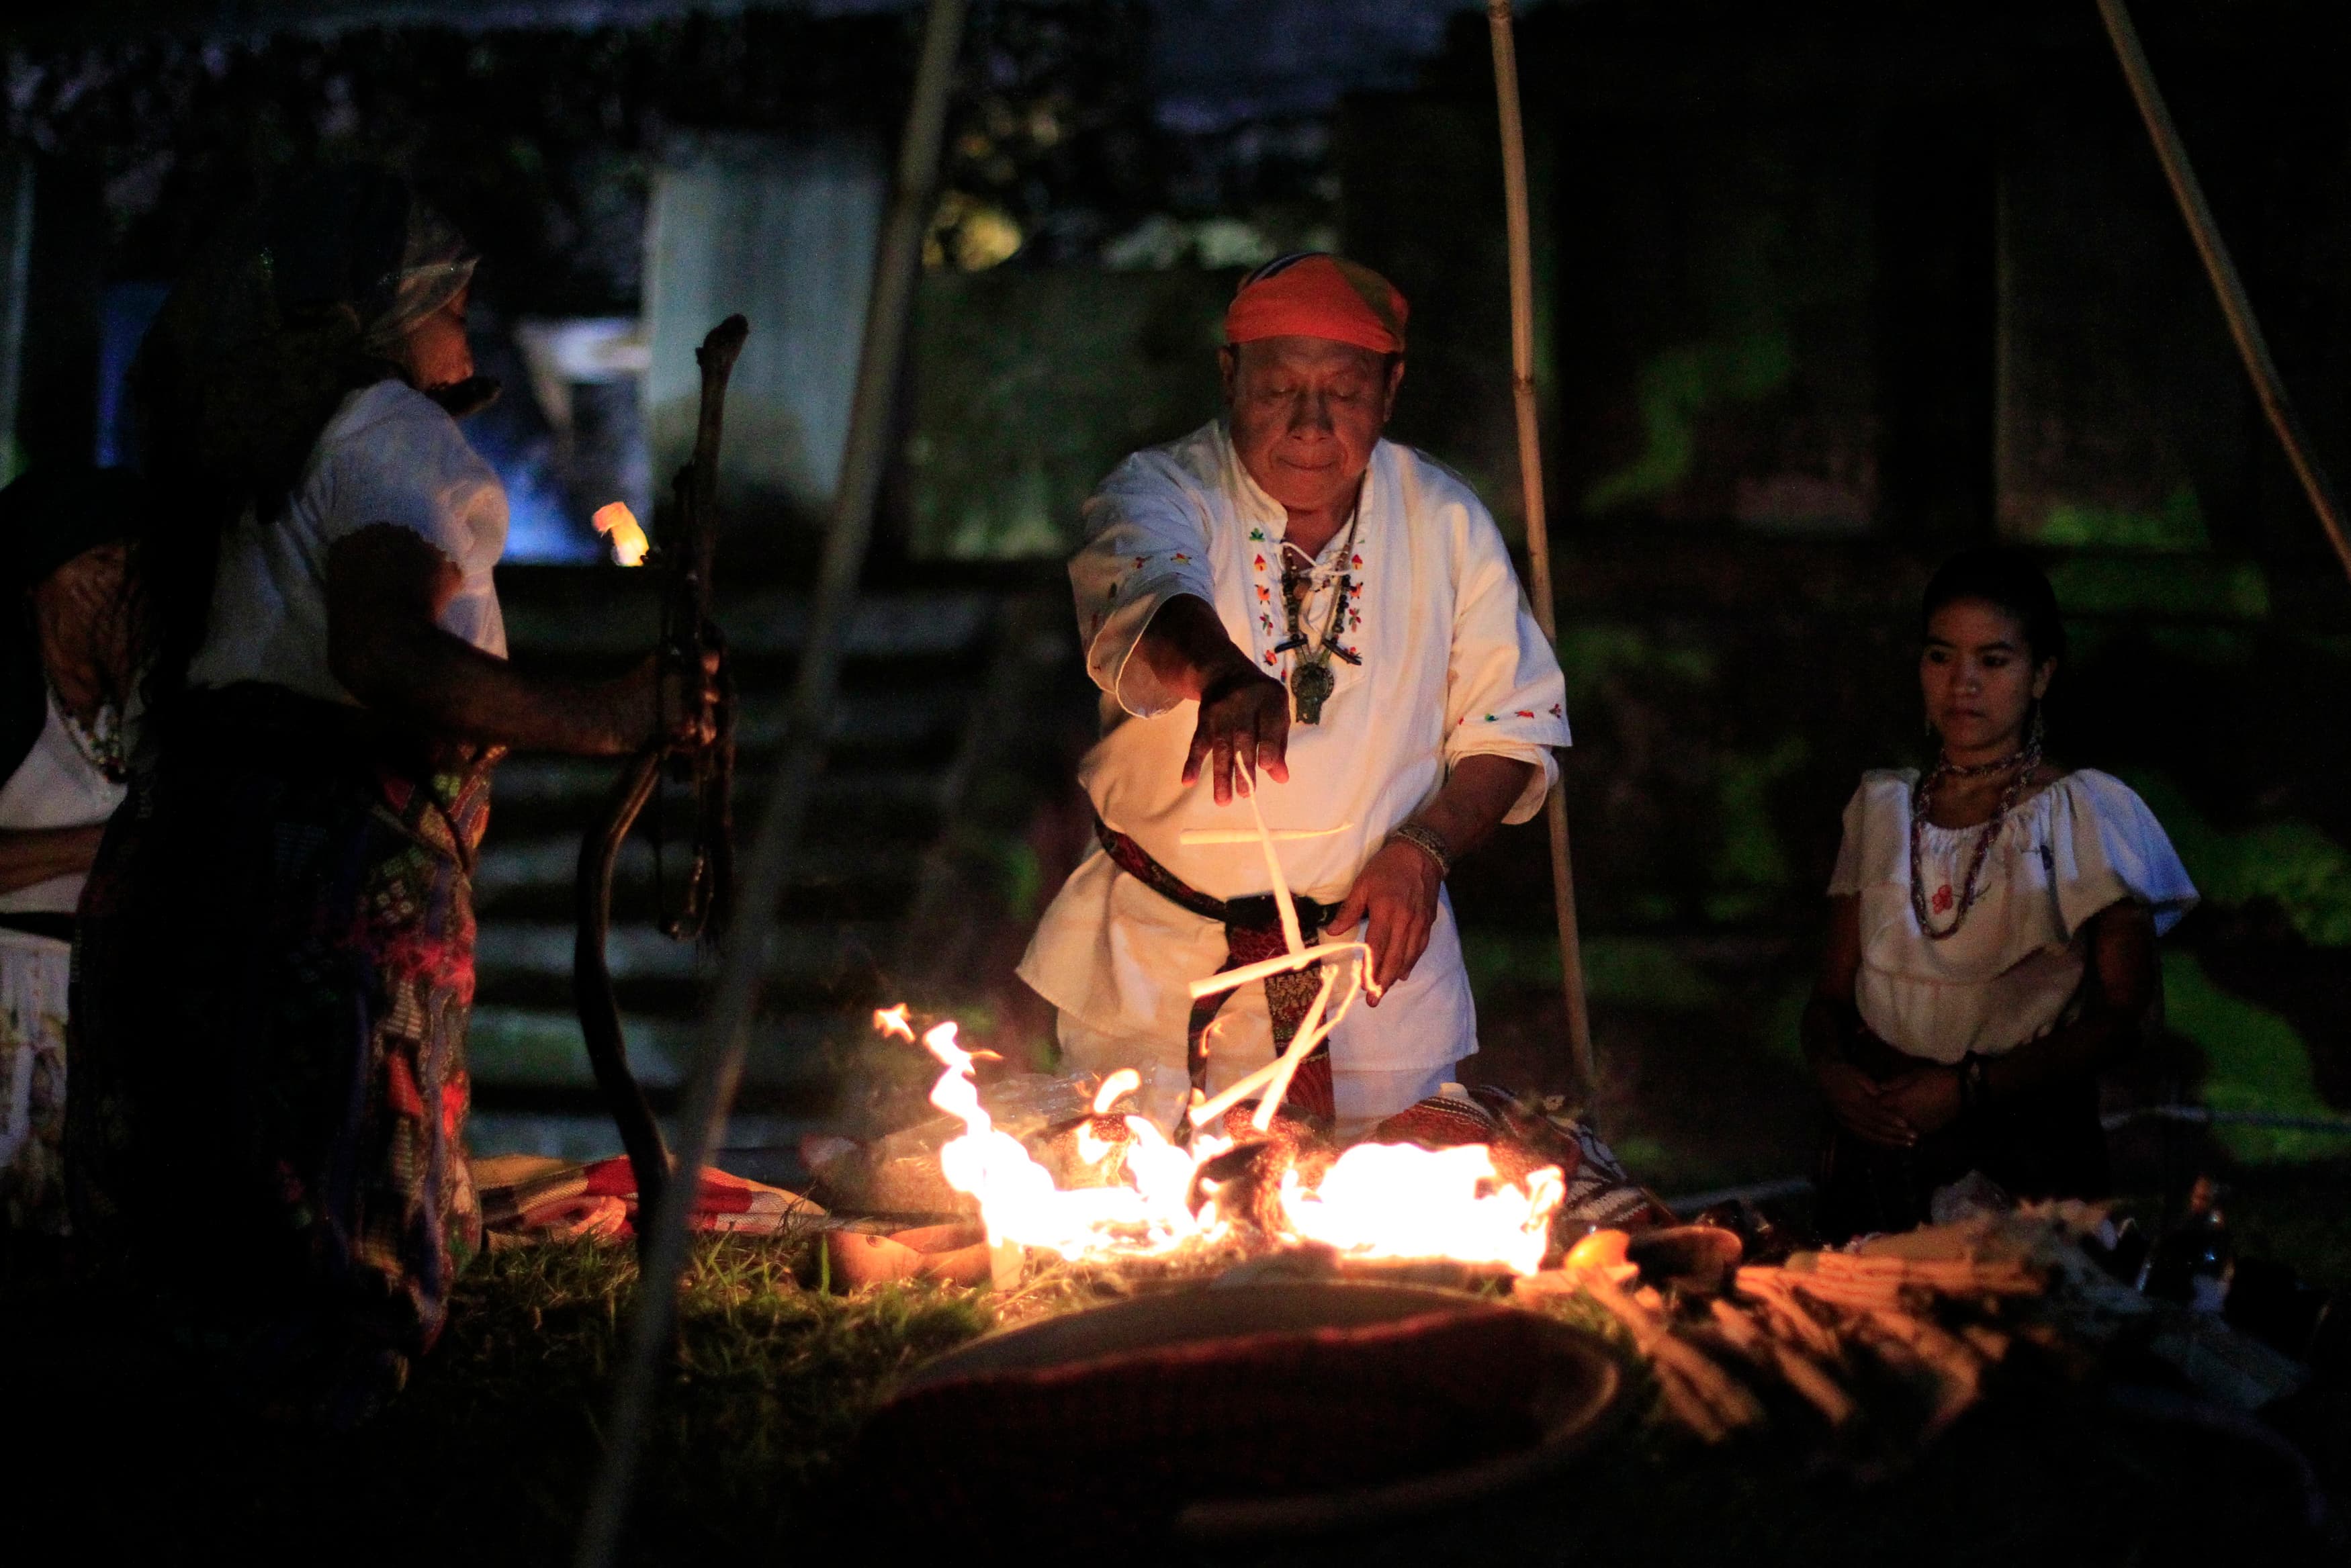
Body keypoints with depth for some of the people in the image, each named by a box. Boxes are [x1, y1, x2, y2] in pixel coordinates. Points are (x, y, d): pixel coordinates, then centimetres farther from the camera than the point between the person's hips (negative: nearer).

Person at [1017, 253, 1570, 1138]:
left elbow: (1513, 725, 6)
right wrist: (1226, 677, -53)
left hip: (1376, 966, 2)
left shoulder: (1447, 523, 3)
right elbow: (1152, 599, -31)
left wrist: (1423, 848, -12)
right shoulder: (1160, 493, -7)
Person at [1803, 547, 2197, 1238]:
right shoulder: (1881, 806, 14)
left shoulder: (2086, 811, 0)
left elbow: (2127, 1014, -5)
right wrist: (1831, 1069, -8)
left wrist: (1969, 1087, -14)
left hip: (2023, 1156, -3)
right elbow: (1834, 991, 15)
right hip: (1879, 1143, 3)